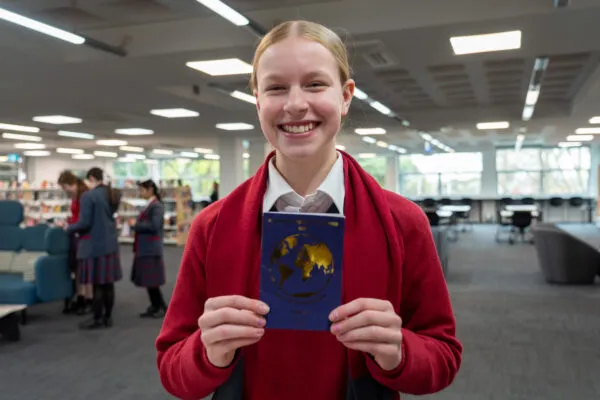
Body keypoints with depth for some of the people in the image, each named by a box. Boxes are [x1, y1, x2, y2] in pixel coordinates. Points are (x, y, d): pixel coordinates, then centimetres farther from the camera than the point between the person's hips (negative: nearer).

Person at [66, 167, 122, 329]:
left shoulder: (88, 196, -15)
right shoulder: (111, 195, 9)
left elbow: (85, 223, -17)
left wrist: (69, 228, -1)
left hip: (94, 245, -7)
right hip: (110, 243, 7)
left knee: (97, 283, 0)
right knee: (108, 282, 11)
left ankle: (97, 319, 9)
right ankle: (107, 317, 18)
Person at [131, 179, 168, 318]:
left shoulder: (157, 206, -13)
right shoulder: (149, 205, 14)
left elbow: (154, 226, -22)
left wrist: (136, 225, -14)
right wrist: (137, 225, 3)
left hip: (151, 249, -9)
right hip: (145, 248, 9)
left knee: (151, 280, -2)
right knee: (147, 280, 12)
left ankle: (162, 307, 9)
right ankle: (155, 306, 21)